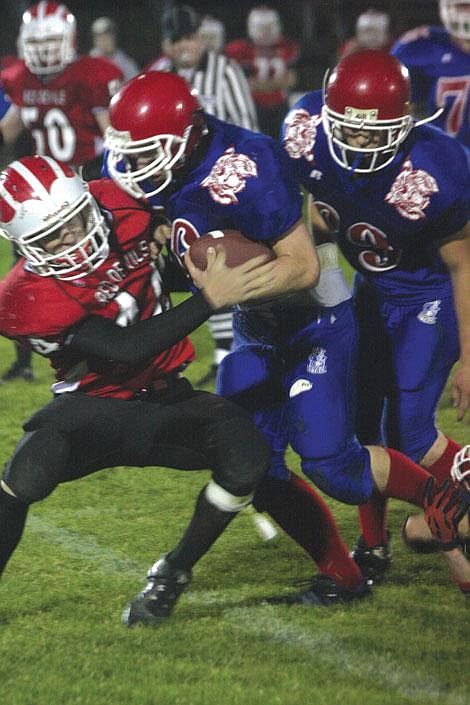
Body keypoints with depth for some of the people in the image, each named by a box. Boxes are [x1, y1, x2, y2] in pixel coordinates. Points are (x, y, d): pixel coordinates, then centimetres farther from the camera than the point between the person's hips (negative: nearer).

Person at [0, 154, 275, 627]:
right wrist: (209, 300, -33)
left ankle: (172, 575, 1)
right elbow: (127, 350, -28)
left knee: (245, 459, -23)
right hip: (96, 407, -4)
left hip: (166, 402, 4)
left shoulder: (119, 207, -10)